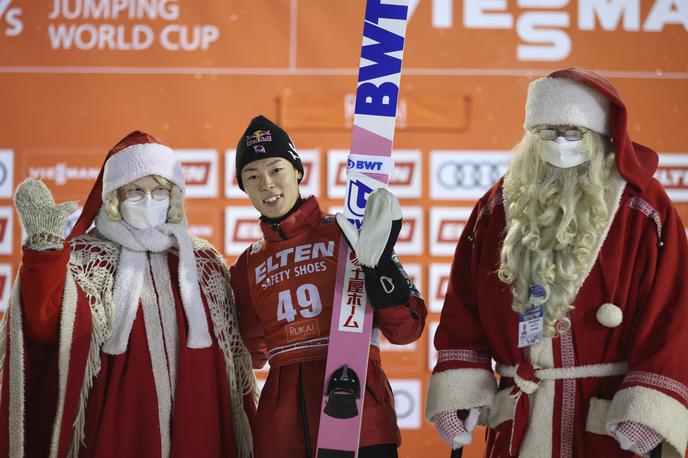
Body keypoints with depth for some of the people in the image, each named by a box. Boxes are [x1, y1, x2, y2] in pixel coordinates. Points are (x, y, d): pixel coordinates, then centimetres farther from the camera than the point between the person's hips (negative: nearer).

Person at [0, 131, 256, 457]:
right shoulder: (85, 258, -2)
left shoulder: (204, 263, 7)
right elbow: (50, 322, -21)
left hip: (195, 427, 3)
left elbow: (232, 361, 12)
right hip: (118, 430, -2)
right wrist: (46, 247, -34)